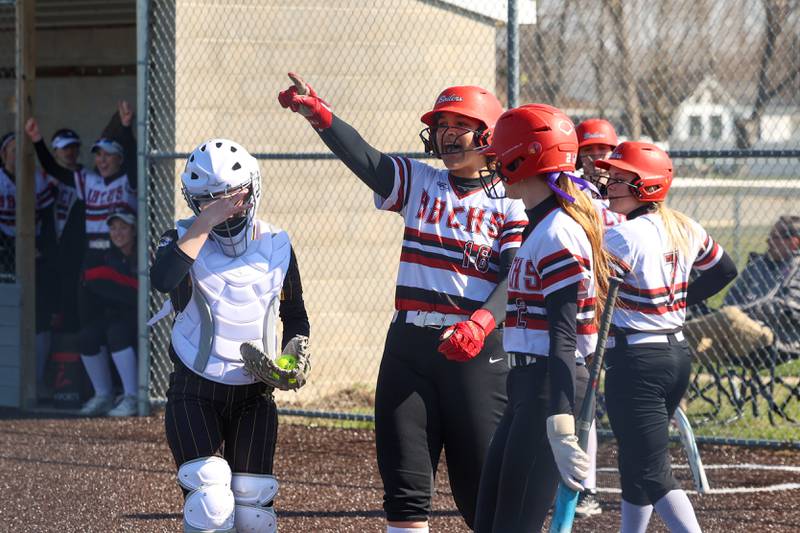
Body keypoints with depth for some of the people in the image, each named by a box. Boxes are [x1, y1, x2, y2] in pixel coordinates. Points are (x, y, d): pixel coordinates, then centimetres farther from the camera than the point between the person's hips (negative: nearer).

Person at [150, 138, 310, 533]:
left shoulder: (276, 246, 2)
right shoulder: (186, 239, -8)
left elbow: (294, 313, 16)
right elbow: (162, 280, -32)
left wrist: (294, 356, -3)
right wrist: (205, 224, -30)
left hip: (253, 396, 3)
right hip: (195, 393, -3)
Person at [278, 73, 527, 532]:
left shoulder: (511, 202, 2)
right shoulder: (418, 182, 10)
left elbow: (516, 278, -9)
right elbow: (362, 158, -6)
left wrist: (481, 323, -28)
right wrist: (319, 114, -25)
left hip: (475, 352, -3)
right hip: (409, 344, 3)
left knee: (482, 488, -2)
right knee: (405, 483, 3)